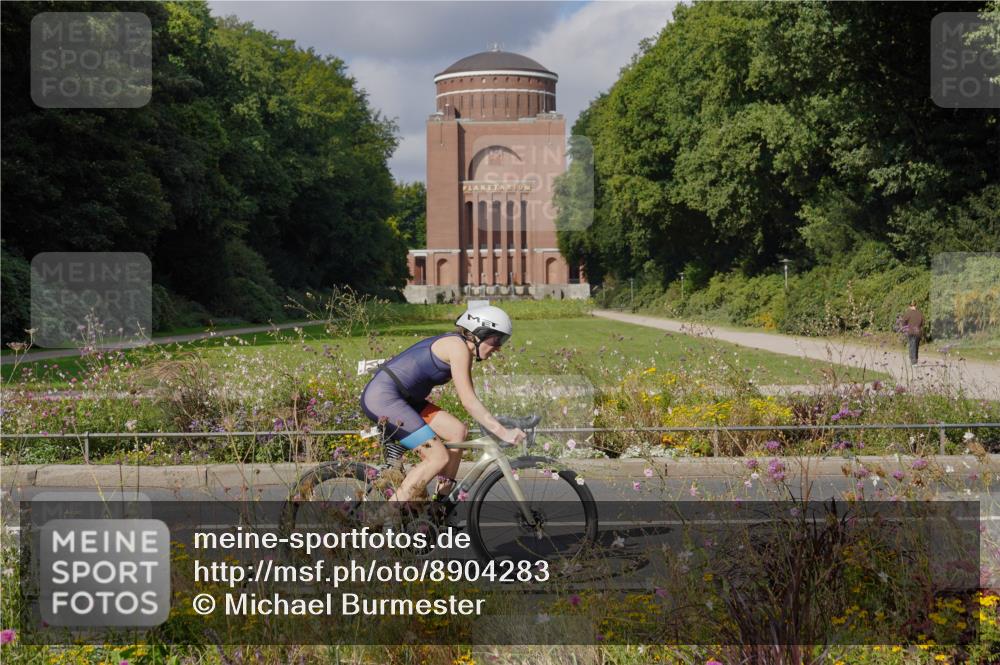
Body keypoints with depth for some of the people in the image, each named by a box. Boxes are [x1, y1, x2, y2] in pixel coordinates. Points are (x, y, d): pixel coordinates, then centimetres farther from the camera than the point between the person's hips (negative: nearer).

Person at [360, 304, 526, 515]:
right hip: (382, 396, -10)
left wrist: (498, 428, 12)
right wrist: (502, 432, -19)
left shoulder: (463, 349, 14)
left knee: (458, 431, 3)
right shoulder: (458, 346, -15)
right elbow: (469, 401, -19)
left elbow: (469, 401, 17)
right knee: (439, 458, -13)